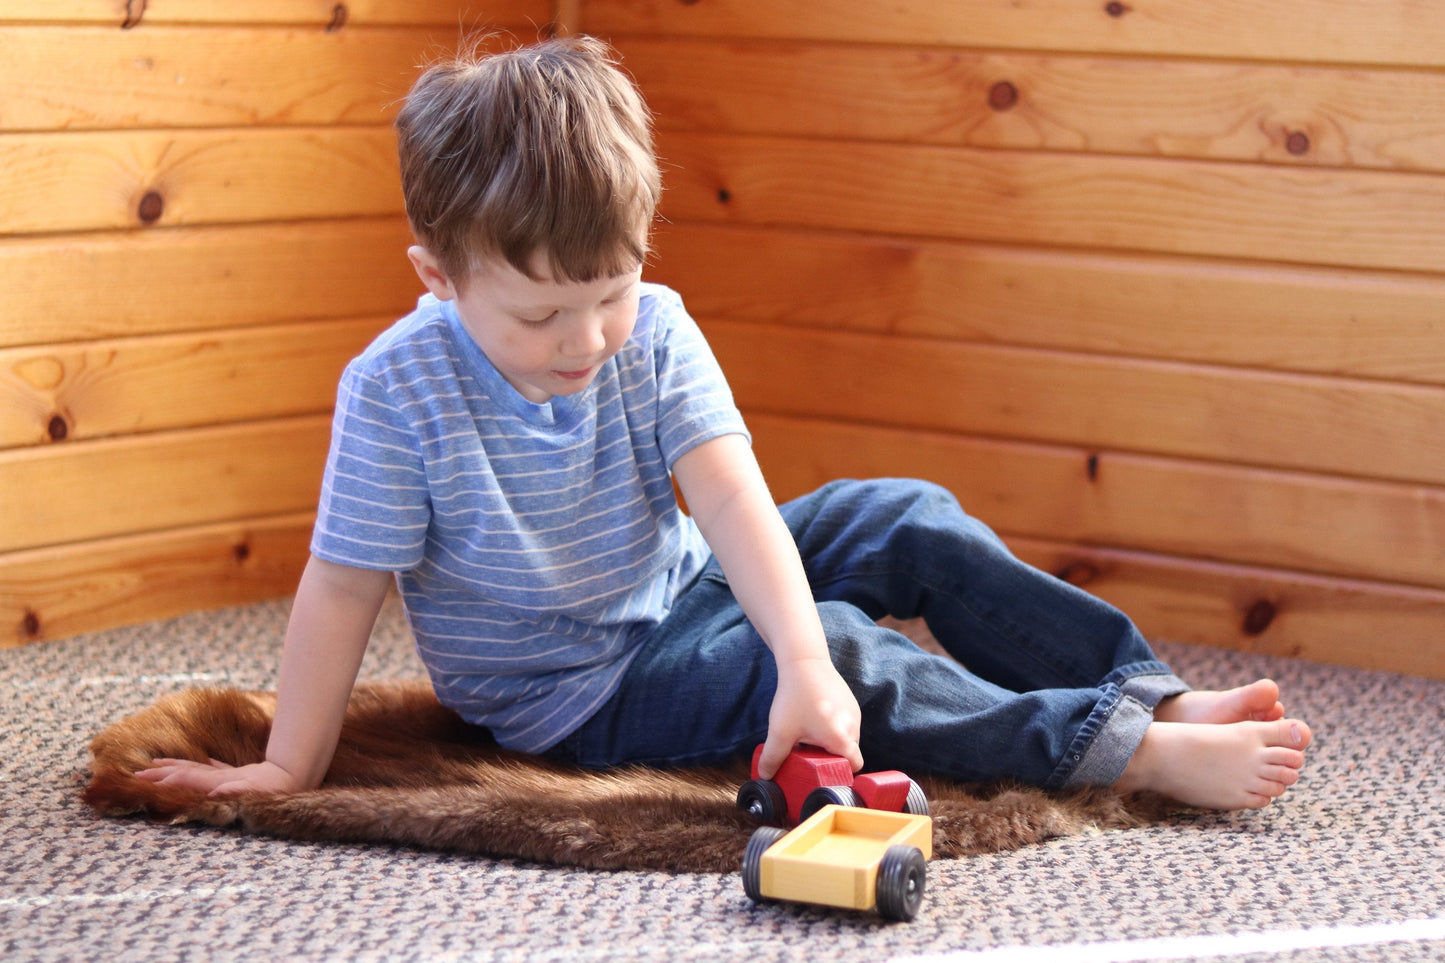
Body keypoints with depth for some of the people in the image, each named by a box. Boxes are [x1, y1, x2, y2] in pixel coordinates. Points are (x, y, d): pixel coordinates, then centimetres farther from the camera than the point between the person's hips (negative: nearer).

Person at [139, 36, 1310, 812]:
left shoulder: (654, 331, -13)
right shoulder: (399, 390, -24)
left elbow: (735, 500, -24)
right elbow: (344, 586, -18)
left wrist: (803, 667, -37)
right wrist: (288, 768, -15)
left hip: (677, 587, 6)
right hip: (574, 691, -5)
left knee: (906, 519, -3)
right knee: (848, 650, -25)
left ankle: (1150, 689, 1)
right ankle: (1128, 752, -22)